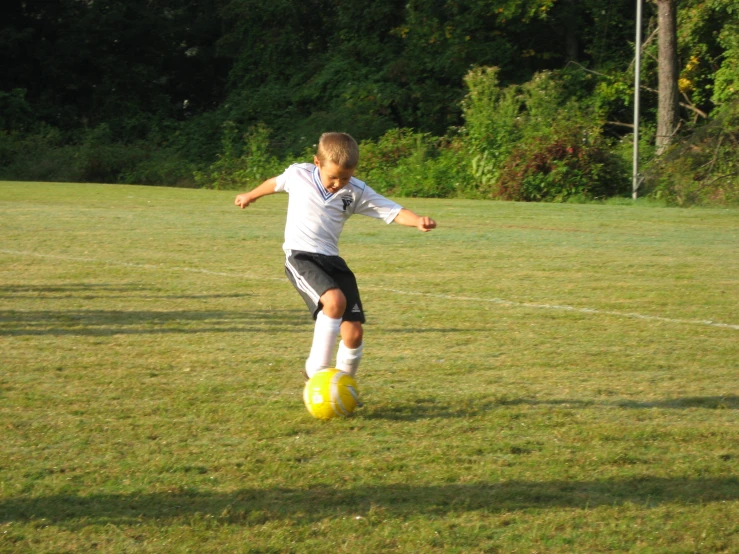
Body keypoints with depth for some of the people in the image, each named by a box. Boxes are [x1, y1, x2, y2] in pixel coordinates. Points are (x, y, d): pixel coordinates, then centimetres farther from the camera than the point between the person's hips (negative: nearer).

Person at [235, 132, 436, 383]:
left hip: (332, 260, 4)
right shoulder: (297, 175, -5)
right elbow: (275, 183, 17)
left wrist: (418, 221, -30)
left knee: (354, 332, -5)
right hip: (300, 256, -4)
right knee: (335, 300, -32)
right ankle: (316, 370, -20)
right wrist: (251, 195, 37)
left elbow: (392, 210, -10)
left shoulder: (356, 192, -3)